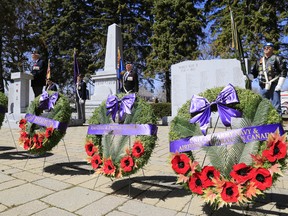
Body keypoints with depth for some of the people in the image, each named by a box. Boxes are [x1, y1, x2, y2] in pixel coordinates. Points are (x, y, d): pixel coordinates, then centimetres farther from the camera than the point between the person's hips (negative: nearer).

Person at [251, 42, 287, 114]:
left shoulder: (277, 59, 2)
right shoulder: (259, 61, 18)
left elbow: (283, 72, -4)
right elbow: (254, 73, 20)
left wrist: (279, 85, -12)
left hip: (274, 86, -5)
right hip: (263, 87, 5)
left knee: (275, 107, -7)